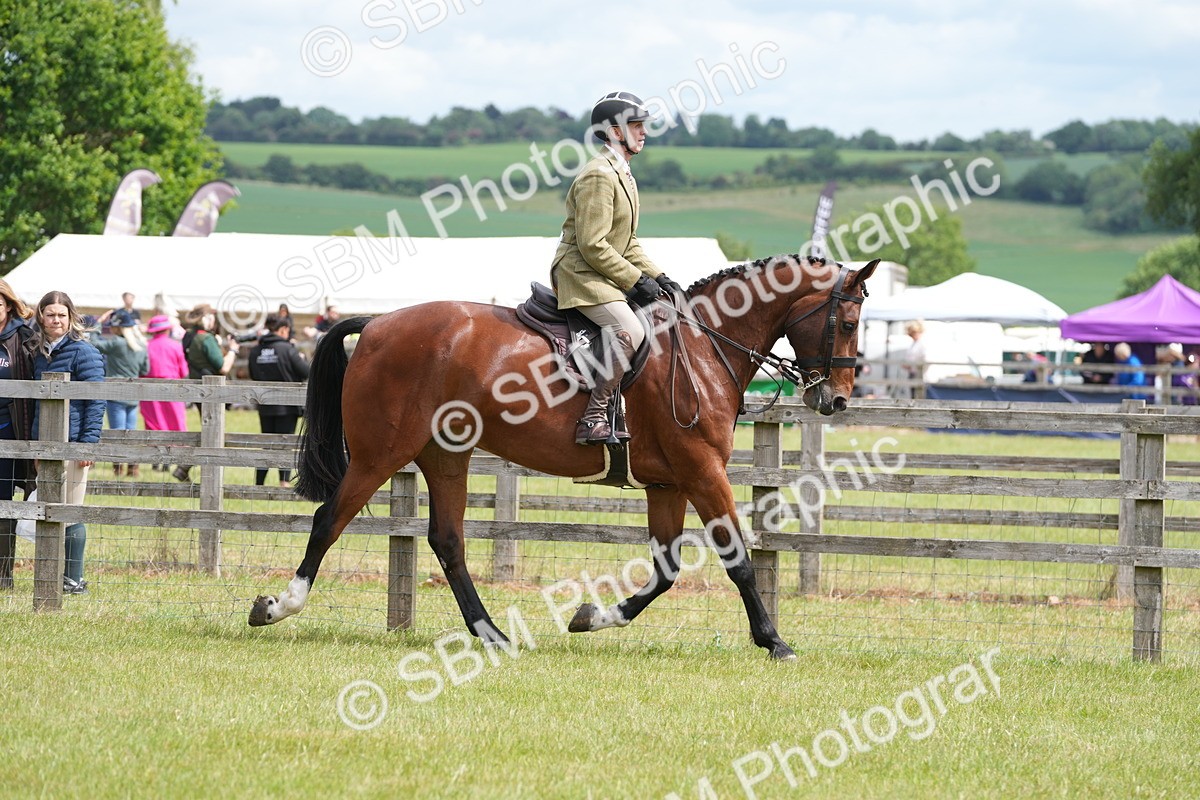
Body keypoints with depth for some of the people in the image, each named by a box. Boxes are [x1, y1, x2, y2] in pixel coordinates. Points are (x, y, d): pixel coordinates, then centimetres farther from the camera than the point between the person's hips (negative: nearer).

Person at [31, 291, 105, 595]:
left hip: (72, 442, -7)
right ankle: (56, 575, 15)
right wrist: (34, 444, 18)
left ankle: (74, 580, 1)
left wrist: (88, 442, -17)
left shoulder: (83, 352, -7)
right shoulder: (40, 353, 14)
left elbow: (96, 400, -11)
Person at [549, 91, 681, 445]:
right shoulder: (598, 176, -15)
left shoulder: (622, 174, 17)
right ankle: (593, 419, -29)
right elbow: (592, 246, -21)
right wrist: (636, 280, -17)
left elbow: (628, 244, 22)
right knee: (629, 330, -29)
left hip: (606, 275, 11)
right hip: (580, 274, -11)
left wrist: (656, 276, 9)